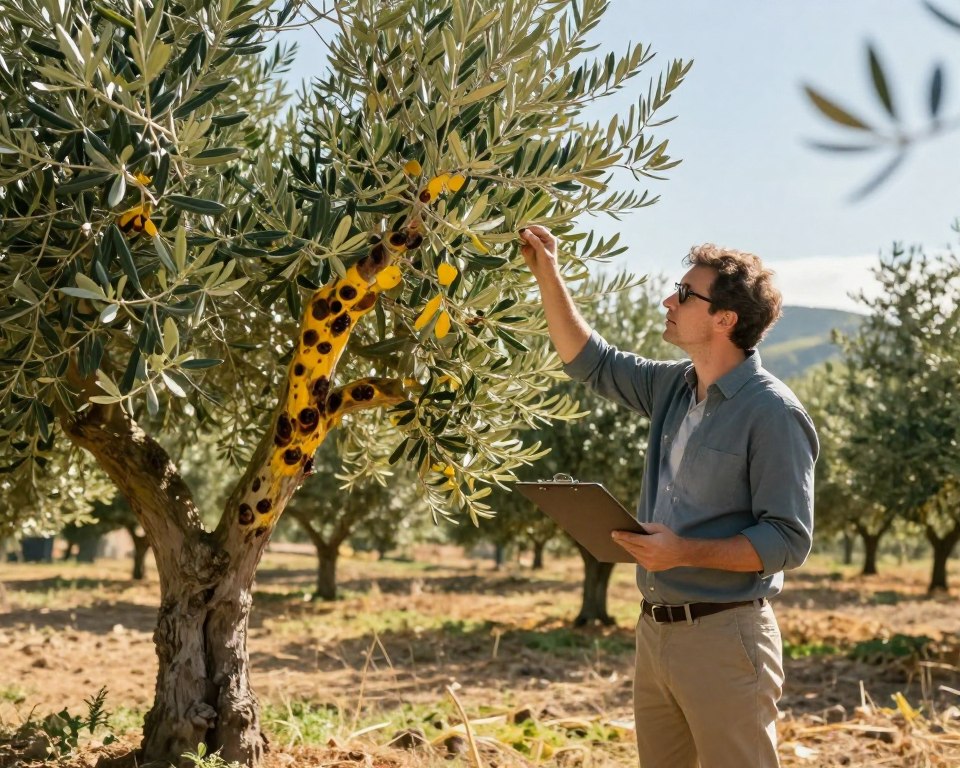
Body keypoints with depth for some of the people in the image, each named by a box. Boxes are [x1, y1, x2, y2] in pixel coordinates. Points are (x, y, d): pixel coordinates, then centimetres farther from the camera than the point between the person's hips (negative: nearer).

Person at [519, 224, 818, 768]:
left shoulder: (772, 412, -14)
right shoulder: (675, 387, 9)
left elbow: (789, 540, -17)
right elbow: (590, 361, 22)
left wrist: (686, 552, -25)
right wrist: (547, 274, 14)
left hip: (724, 638, -8)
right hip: (656, 632, 8)